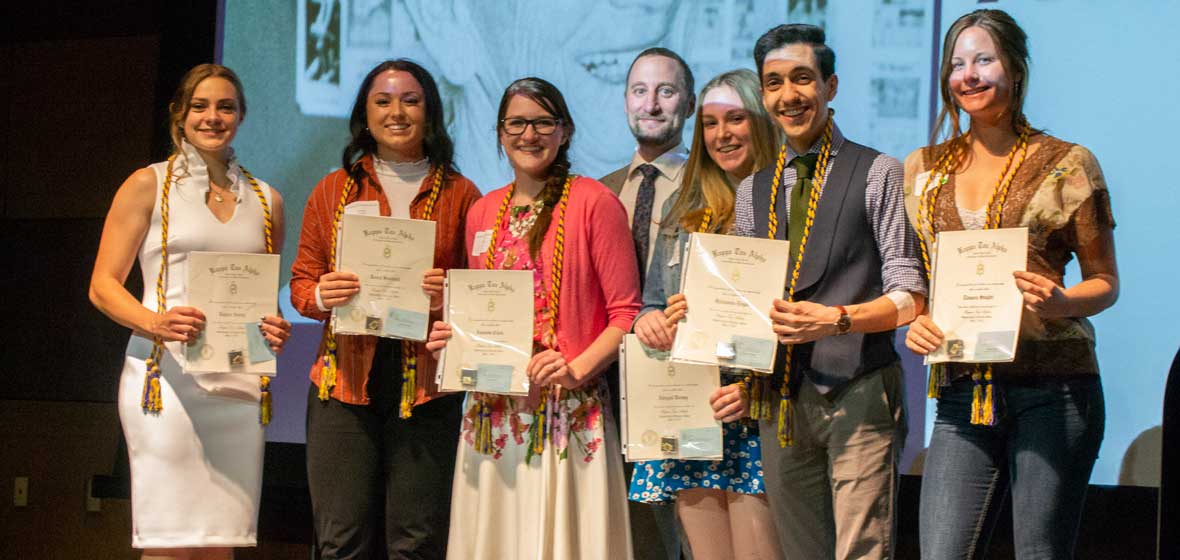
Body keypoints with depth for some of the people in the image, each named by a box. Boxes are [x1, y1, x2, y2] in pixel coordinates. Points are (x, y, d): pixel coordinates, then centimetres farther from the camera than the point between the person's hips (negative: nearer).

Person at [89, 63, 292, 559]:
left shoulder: (266, 202, 17)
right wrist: (155, 323, -19)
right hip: (168, 380, -4)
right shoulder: (148, 185, 4)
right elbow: (103, 285, 1)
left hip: (240, 386, 4)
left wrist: (275, 331, 1)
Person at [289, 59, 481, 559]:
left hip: (426, 382, -1)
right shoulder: (333, 190, 13)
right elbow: (301, 281, 13)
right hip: (347, 375, 1)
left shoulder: (459, 194, 9)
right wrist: (320, 296, -9)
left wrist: (450, 297, -13)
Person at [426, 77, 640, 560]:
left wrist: (579, 368, -19)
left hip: (568, 414, -5)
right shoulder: (482, 213, 13)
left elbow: (625, 313, -7)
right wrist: (453, 337, 2)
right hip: (492, 412, 5)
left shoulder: (594, 202, -4)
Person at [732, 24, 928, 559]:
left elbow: (909, 297, -6)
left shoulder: (878, 174, 0)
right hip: (780, 401, 5)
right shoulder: (752, 191, 16)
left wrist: (835, 319, -21)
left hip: (858, 394, -5)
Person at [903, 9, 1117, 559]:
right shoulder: (922, 170, 14)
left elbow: (1105, 281, 7)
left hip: (1053, 389, -3)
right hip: (961, 391, 3)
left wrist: (1059, 303, -14)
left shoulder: (1067, 164, 4)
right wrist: (914, 322, -1)